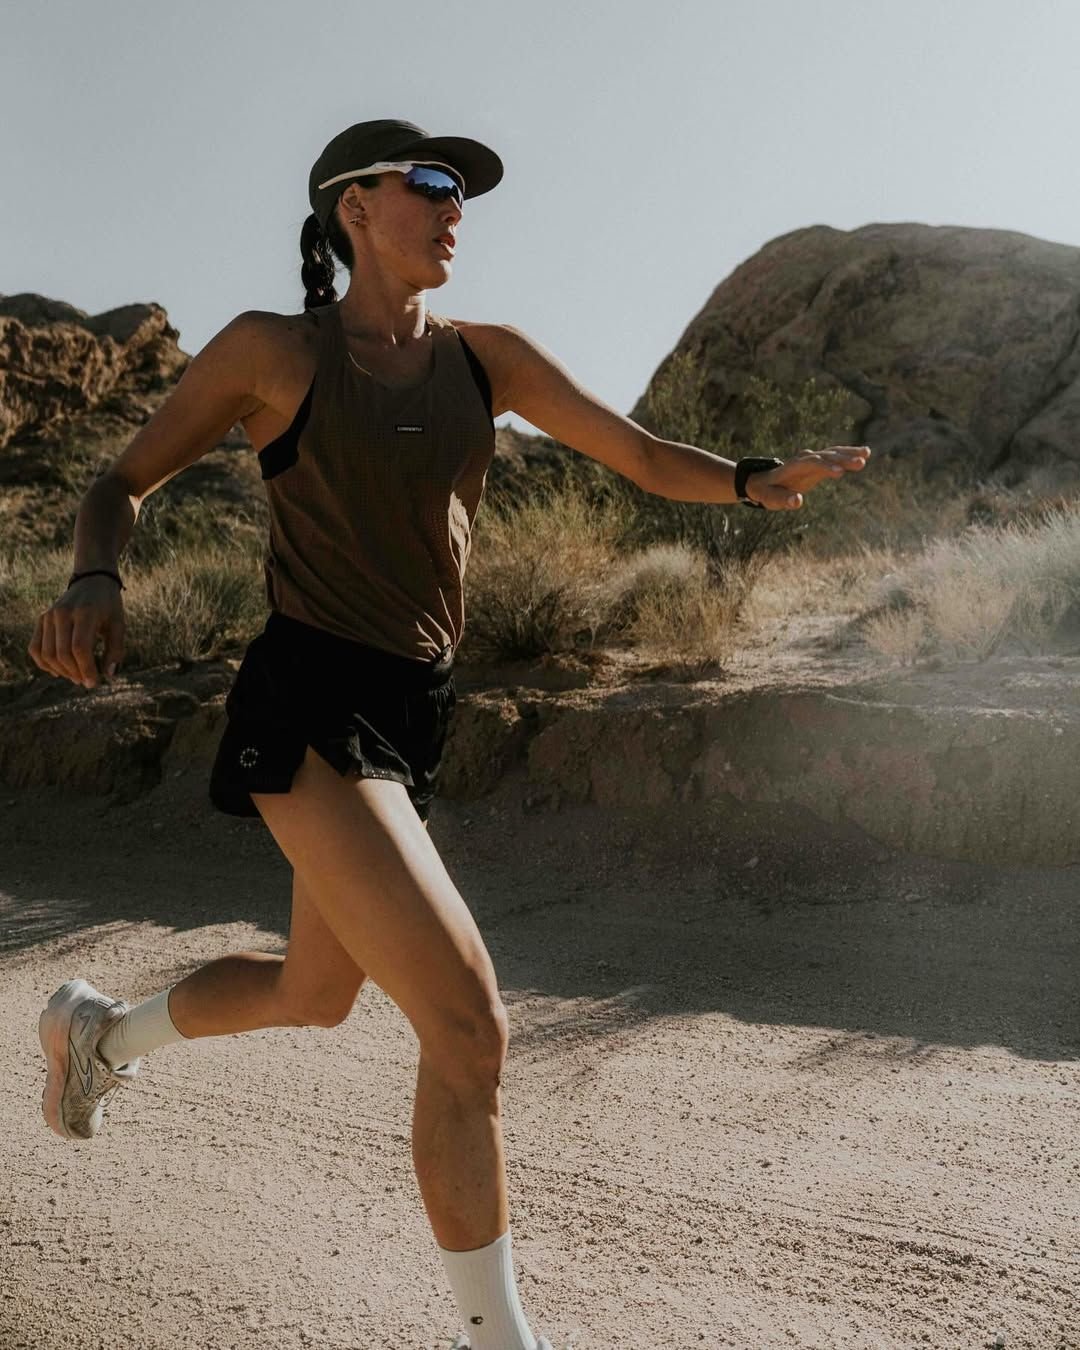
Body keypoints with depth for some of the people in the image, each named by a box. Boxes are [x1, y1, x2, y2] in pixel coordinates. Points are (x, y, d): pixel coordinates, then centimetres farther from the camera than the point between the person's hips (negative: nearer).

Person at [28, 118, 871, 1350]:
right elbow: (121, 485, 3)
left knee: (317, 994, 25)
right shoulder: (271, 350, -4)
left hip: (408, 716, 7)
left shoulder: (486, 357, 9)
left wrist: (756, 480, -15)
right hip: (306, 706, -7)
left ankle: (96, 1031, 53)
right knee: (469, 1026, -15)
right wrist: (93, 583, -19)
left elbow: (645, 458, 5)